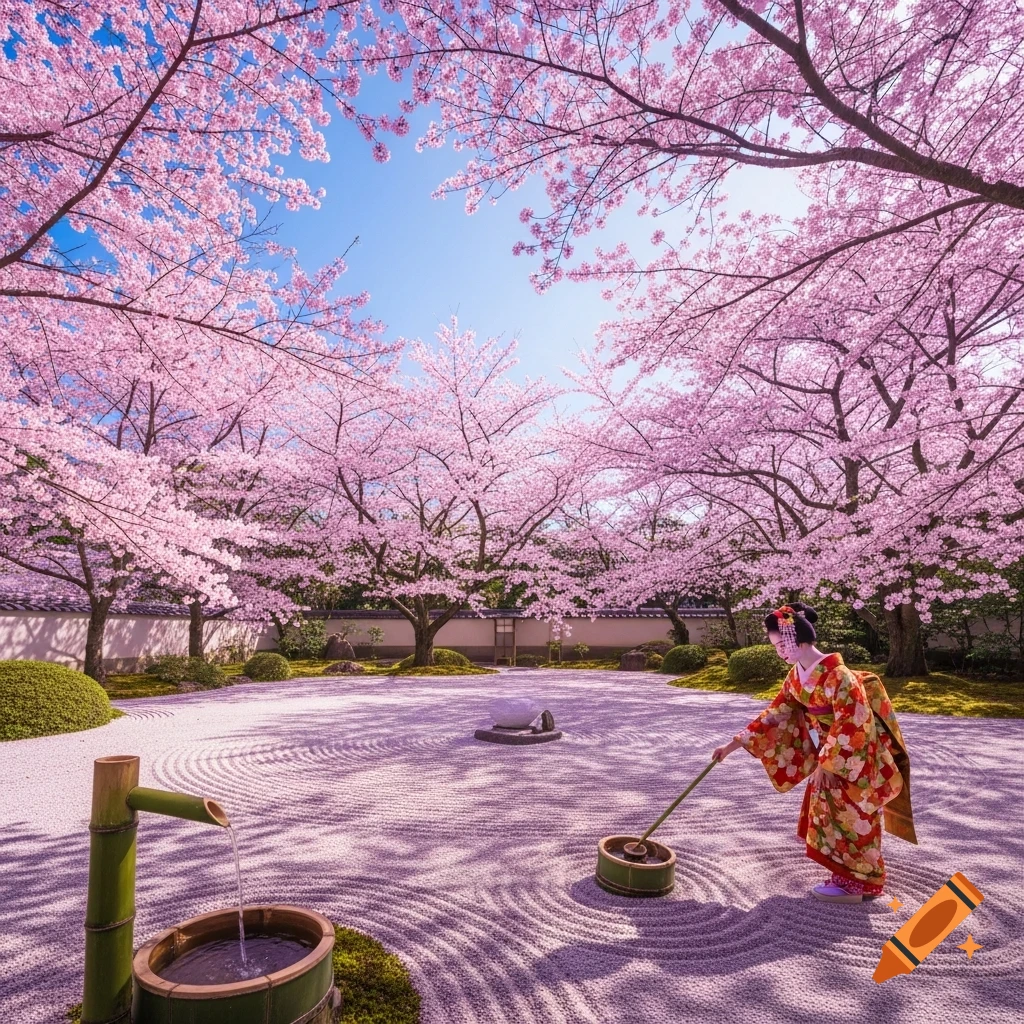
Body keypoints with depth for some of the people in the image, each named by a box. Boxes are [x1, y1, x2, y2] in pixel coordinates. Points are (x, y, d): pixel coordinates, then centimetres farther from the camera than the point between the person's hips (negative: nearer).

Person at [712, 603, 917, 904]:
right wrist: (733, 744, -1)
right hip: (831, 752, 8)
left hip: (857, 755, -8)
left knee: (848, 816, 0)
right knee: (828, 811, 13)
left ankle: (852, 884, 17)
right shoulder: (796, 676, -2)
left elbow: (850, 724, -26)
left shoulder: (836, 674, -28)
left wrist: (827, 764, -19)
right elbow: (774, 714, 2)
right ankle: (851, 877, 29)